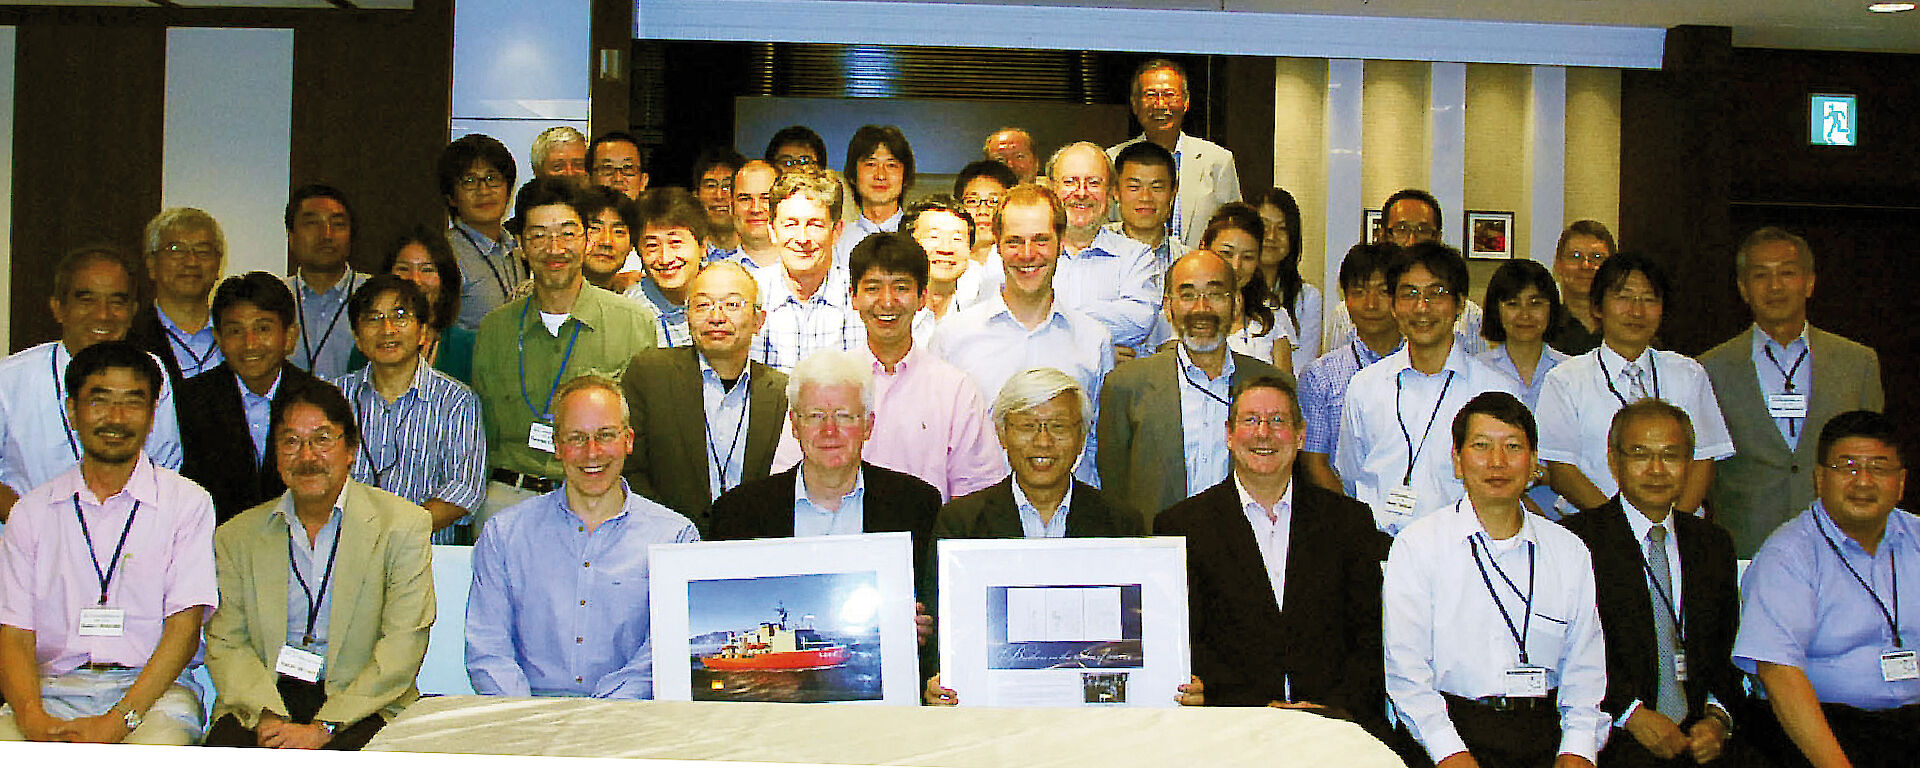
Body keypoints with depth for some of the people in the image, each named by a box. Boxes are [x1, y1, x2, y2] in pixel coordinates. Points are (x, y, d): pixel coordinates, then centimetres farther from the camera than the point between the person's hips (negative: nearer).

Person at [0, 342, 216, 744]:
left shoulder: (188, 502, 6)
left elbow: (184, 629, -2)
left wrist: (119, 719, -16)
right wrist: (32, 716, -15)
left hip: (150, 689, -2)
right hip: (54, 687, 2)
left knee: (161, 748, -34)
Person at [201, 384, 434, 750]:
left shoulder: (403, 525, 0)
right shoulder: (237, 535, 12)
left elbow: (402, 645, -7)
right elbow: (226, 644, 6)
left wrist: (324, 727, -16)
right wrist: (267, 716, -13)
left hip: (362, 707, -2)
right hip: (263, 703, 2)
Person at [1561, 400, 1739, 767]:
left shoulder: (1714, 543, 17)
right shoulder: (1577, 539, -1)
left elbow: (1728, 650, 15)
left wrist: (1717, 717, -2)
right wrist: (1631, 712, -16)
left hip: (1699, 736, 5)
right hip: (1616, 736, -5)